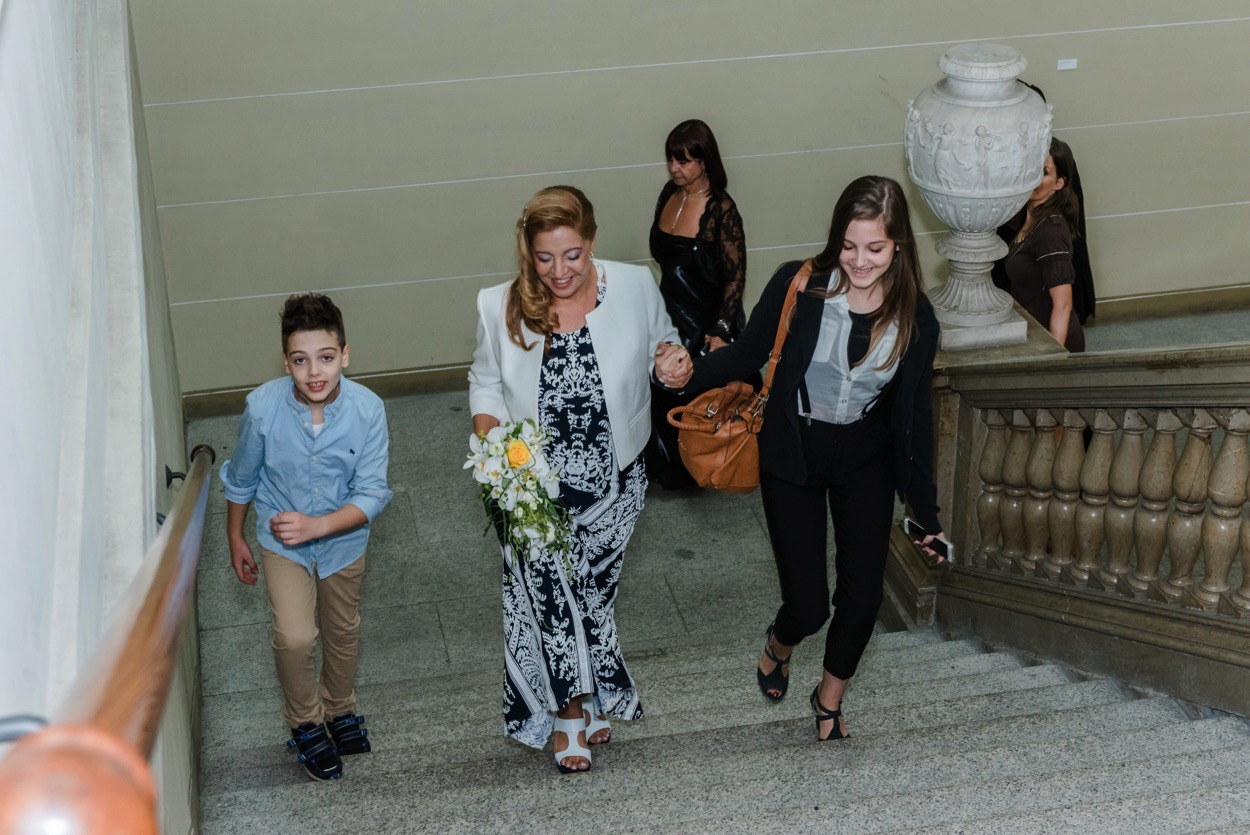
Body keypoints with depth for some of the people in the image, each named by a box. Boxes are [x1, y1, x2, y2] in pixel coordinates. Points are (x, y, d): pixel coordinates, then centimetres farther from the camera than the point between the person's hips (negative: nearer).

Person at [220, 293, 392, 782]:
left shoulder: (367, 410, -27)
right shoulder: (263, 408, -26)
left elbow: (372, 494, -22)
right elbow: (241, 479, -7)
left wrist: (317, 525, -36)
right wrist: (235, 538, 5)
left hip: (343, 539, 1)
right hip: (282, 540, -1)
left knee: (342, 632, 21)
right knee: (295, 637, -14)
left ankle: (340, 709, 50)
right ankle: (305, 723, 15)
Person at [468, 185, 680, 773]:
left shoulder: (634, 287, -11)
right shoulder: (500, 308, -12)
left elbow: (662, 342, 7)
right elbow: (486, 386, 1)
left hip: (613, 482, 1)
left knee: (592, 589, 14)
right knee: (550, 591, -5)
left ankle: (577, 700, 38)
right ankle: (574, 705, 20)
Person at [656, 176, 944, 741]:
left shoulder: (914, 319, -11)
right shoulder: (799, 285, -18)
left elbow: (915, 415, -2)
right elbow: (747, 354, -9)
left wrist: (927, 512, 2)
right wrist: (688, 375, -30)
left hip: (866, 460, 2)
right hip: (793, 456, -2)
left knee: (863, 594, 5)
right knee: (808, 606, -2)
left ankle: (831, 696, 36)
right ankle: (779, 646, 38)